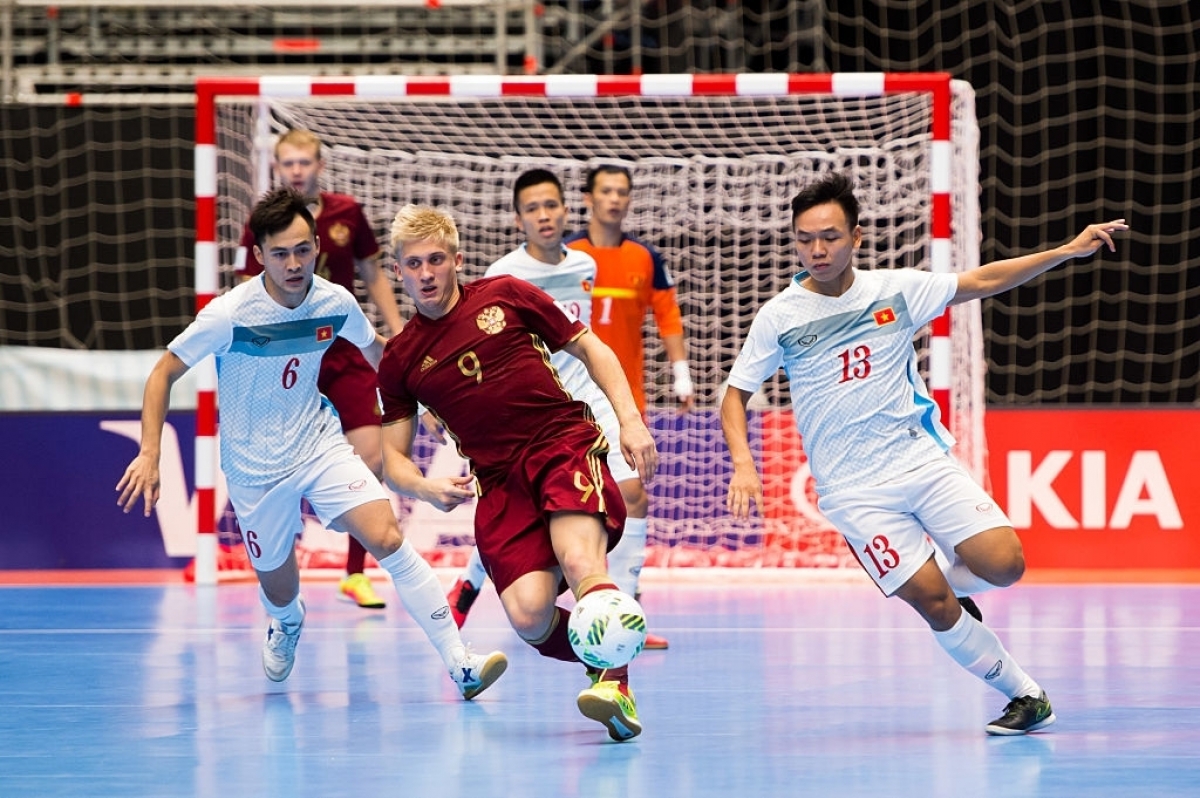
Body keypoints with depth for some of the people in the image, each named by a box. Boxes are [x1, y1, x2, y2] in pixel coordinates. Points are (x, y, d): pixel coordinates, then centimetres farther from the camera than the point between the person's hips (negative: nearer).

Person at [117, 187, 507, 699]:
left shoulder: (336, 302, -10)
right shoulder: (230, 314, -22)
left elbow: (375, 348, 14)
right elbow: (163, 373, -13)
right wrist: (150, 454, -20)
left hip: (320, 445, 2)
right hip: (255, 468, -2)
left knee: (388, 539, -19)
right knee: (278, 586, 12)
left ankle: (460, 666, -18)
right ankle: (286, 624, 53)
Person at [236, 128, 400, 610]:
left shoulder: (347, 214, 1)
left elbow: (374, 277, 13)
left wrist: (398, 333, 8)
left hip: (346, 354, 2)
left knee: (371, 455, -7)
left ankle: (355, 573, 5)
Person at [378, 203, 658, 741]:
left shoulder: (506, 296, 8)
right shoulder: (400, 359, 11)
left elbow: (591, 350, 15)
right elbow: (393, 458, 15)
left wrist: (630, 420, 3)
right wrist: (428, 489, -8)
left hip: (567, 445, -1)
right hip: (498, 480, 2)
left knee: (579, 560, -33)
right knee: (529, 617, -21)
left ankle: (616, 684, -27)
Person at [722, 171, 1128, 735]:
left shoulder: (895, 290, 1)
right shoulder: (779, 317, -4)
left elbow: (981, 282, 10)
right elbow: (735, 396, 3)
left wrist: (1069, 250, 4)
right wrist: (743, 464, -14)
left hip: (922, 460, 2)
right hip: (854, 491, -2)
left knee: (1003, 564, -15)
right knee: (933, 604, -13)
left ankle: (947, 582, 19)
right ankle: (1024, 695, 4)